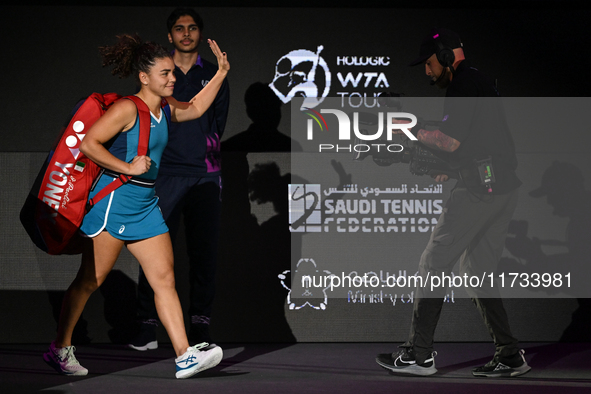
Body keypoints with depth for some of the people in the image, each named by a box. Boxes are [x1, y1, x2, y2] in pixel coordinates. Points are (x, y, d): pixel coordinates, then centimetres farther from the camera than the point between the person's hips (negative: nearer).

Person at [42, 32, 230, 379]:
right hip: (115, 199, -8)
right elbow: (88, 144, -20)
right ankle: (60, 349, 11)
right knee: (90, 280, -1)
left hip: (147, 204, 8)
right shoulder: (127, 109, -14)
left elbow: (195, 109, 30)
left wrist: (221, 73, 24)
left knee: (165, 278, 0)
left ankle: (185, 357, -3)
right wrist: (127, 167, -17)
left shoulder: (166, 108, 10)